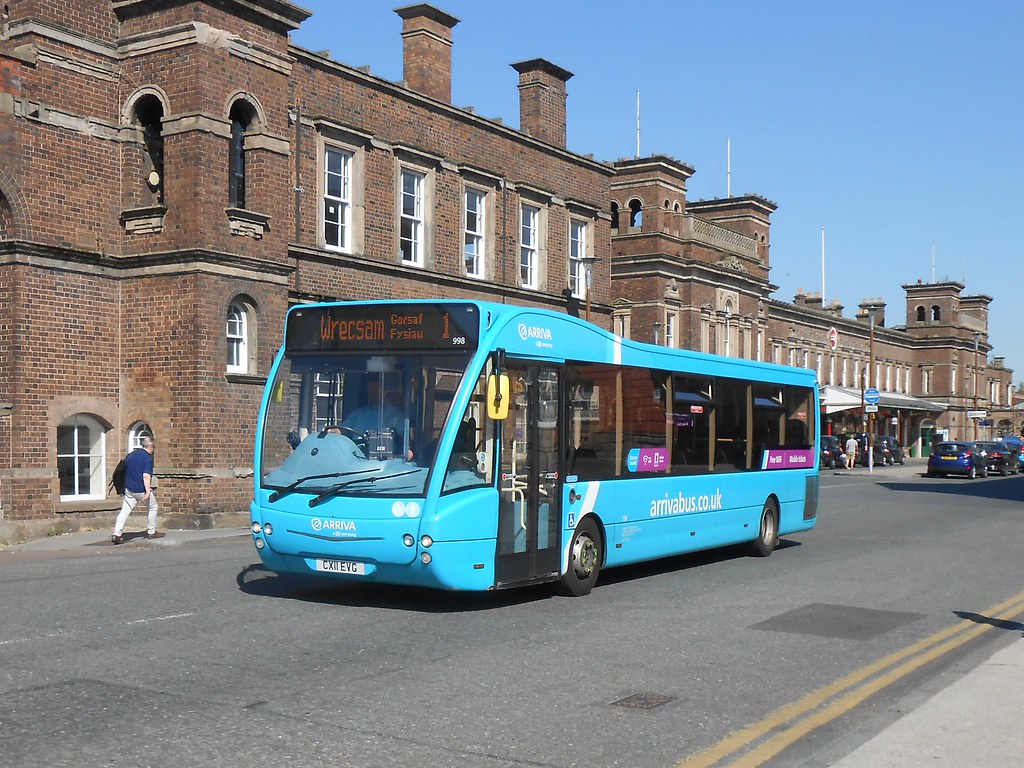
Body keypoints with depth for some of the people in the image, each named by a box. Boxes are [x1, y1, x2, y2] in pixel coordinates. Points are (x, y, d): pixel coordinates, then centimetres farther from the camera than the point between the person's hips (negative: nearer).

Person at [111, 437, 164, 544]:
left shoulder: (131, 454, 11)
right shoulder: (148, 458, -12)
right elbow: (146, 476, -22)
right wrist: (148, 491, -24)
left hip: (129, 488, 6)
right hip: (141, 489, -6)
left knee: (125, 510, 4)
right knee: (152, 507, 14)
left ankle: (117, 534, -7)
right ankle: (151, 532, 20)